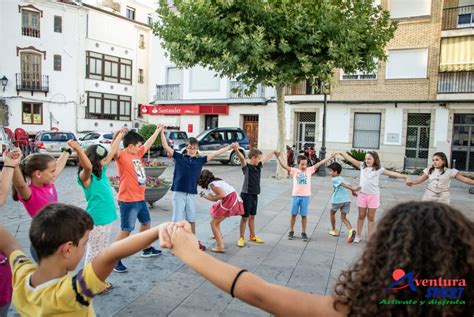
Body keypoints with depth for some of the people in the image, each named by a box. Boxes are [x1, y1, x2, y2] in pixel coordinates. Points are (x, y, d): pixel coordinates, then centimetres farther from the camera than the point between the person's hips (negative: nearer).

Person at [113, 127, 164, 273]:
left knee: (146, 222, 24)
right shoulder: (122, 155, -15)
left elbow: (148, 144, 23)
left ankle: (147, 249, 43)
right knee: (126, 230, -5)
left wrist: (157, 131, 32)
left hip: (140, 198, 9)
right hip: (128, 201, -9)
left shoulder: (137, 154, 8)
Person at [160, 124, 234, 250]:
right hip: (178, 192, -3)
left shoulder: (200, 160, 7)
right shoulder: (179, 157, 0)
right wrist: (161, 132, -12)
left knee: (191, 219, 15)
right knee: (178, 219, 2)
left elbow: (215, 154, 7)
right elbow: (166, 146, -5)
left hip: (192, 193, 3)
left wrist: (229, 147, 8)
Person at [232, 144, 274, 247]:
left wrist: (274, 151, 35)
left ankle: (252, 236, 32)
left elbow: (266, 157, 22)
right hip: (246, 195, -7)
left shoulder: (259, 165, 7)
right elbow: (242, 158, -34)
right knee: (245, 217, 2)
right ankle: (241, 238, 13)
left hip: (255, 195, 7)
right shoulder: (246, 166, -14)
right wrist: (236, 150, -53)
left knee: (252, 216, 19)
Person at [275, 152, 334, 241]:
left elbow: (319, 164, 1)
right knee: (293, 214, 9)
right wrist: (278, 158, -23)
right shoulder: (294, 170, 0)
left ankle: (303, 233, 19)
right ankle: (291, 232, 23)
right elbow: (284, 166, -9)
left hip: (305, 196, 0)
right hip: (295, 195, 0)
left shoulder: (309, 170, 4)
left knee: (304, 215, 7)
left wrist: (330, 157, -2)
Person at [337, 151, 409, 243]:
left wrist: (405, 177, -10)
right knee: (361, 216, 10)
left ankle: (369, 238, 17)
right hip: (362, 194, 1)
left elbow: (392, 173, -2)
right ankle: (358, 236, 21)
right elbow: (350, 159, 2)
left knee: (371, 217, 8)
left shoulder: (379, 169, 0)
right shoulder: (362, 166, 4)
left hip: (373, 195, -1)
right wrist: (340, 153, -1)